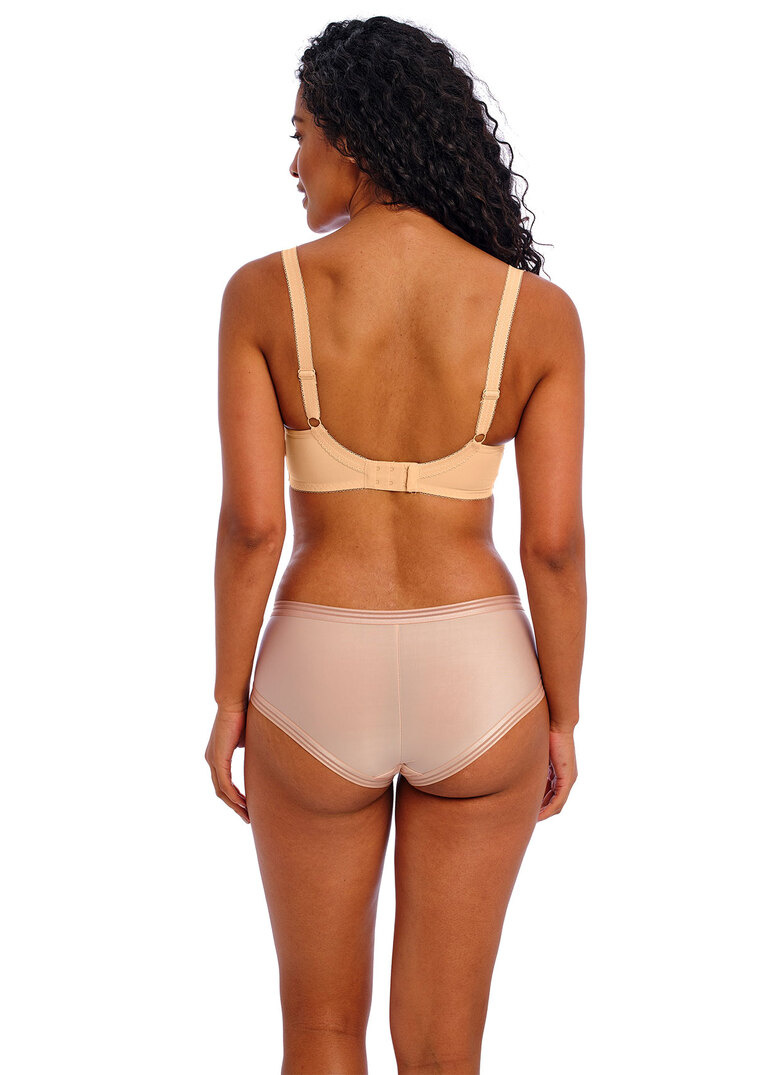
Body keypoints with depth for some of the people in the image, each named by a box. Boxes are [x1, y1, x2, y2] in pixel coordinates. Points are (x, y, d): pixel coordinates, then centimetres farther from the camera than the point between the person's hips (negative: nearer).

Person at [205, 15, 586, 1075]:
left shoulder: (263, 293, -10)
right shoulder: (538, 311, -7)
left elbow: (251, 521, -12)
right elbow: (556, 542, -8)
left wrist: (228, 700, 1)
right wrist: (561, 719, 6)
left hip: (320, 690, 0)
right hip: (478, 691, 1)